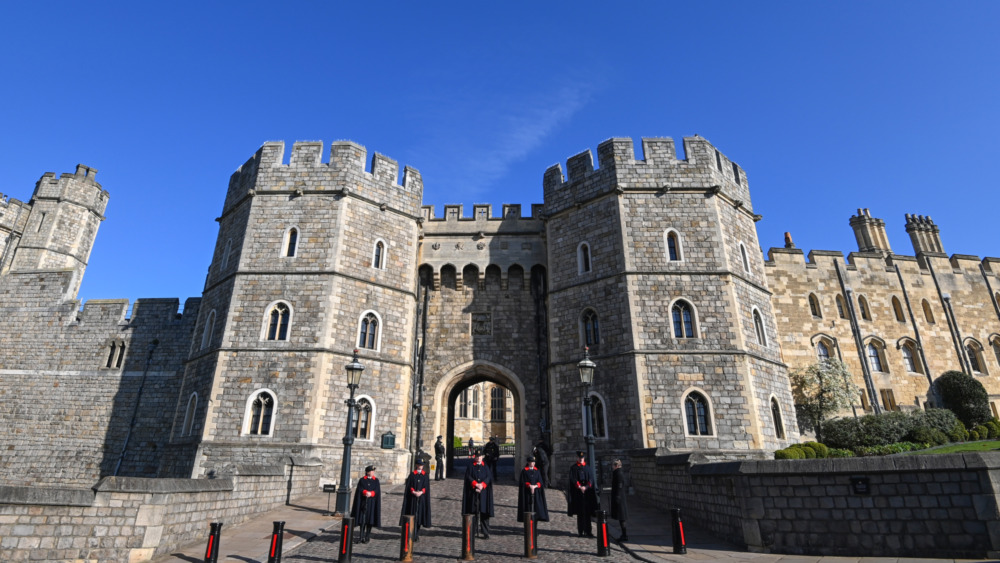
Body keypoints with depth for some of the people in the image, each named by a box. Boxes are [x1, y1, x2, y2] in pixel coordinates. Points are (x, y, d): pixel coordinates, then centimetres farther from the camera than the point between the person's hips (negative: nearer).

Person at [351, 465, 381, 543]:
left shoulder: (376, 480, 7)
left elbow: (377, 490, -3)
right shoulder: (362, 480, 5)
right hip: (363, 502, 0)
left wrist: (370, 493, -20)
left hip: (372, 503, 0)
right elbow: (359, 489, -5)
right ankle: (361, 536, 6)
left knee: (370, 520, 2)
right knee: (362, 519, -1)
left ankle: (367, 537, 11)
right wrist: (365, 492, -24)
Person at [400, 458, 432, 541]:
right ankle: (412, 535, 1)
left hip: (422, 498, 1)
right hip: (412, 498, -1)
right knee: (412, 516, -3)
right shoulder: (412, 475, 4)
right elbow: (408, 486, -1)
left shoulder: (425, 476, 7)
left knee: (419, 515, 2)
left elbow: (426, 487, 3)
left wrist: (421, 492, -14)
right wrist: (414, 492, -16)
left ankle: (417, 535, 11)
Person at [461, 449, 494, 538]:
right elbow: (468, 477, -3)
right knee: (473, 512, 0)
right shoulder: (471, 466, 7)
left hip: (483, 492, 1)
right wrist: (476, 484, -15)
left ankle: (486, 533, 2)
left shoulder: (485, 467, 11)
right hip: (473, 492, -1)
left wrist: (482, 485, -13)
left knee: (484, 513, -2)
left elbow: (489, 477, 2)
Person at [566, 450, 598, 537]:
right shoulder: (573, 468, 5)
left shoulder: (587, 468, 12)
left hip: (587, 492, 2)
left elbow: (591, 478, 4)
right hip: (577, 492, -2)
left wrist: (586, 486, -11)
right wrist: (579, 487, -16)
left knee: (587, 511, -2)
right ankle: (581, 531, 8)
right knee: (580, 513, 1)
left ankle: (588, 531, 0)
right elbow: (573, 479, -3)